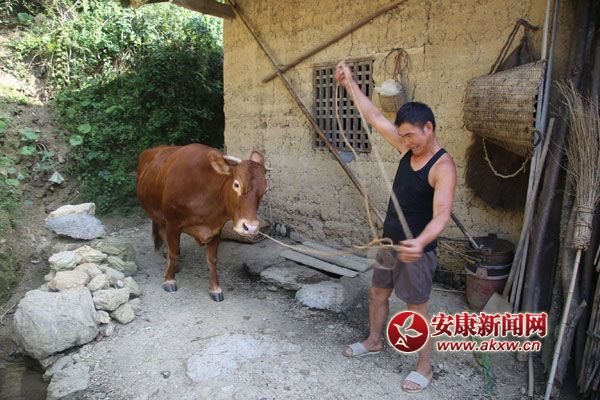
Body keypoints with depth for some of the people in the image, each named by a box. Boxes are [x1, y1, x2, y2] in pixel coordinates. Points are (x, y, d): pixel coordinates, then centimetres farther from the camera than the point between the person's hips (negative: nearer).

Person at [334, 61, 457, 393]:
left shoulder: (443, 166, -20)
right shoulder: (407, 148, 1)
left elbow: (441, 213, -32)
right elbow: (375, 117, 4)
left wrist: (420, 242, -50)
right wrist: (350, 84, 3)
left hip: (416, 249, -8)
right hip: (389, 242, 8)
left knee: (416, 307, 5)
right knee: (378, 293, 20)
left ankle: (424, 368, 24)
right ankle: (373, 342, 42)